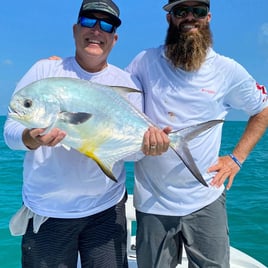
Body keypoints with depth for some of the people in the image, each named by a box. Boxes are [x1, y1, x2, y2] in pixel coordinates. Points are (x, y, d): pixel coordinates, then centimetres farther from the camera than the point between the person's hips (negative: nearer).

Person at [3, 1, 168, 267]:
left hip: (107, 208, 1)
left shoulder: (127, 83, 1)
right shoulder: (44, 71, -3)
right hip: (46, 211, 0)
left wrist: (149, 141, -27)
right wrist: (32, 138, -29)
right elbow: (10, 130, -6)